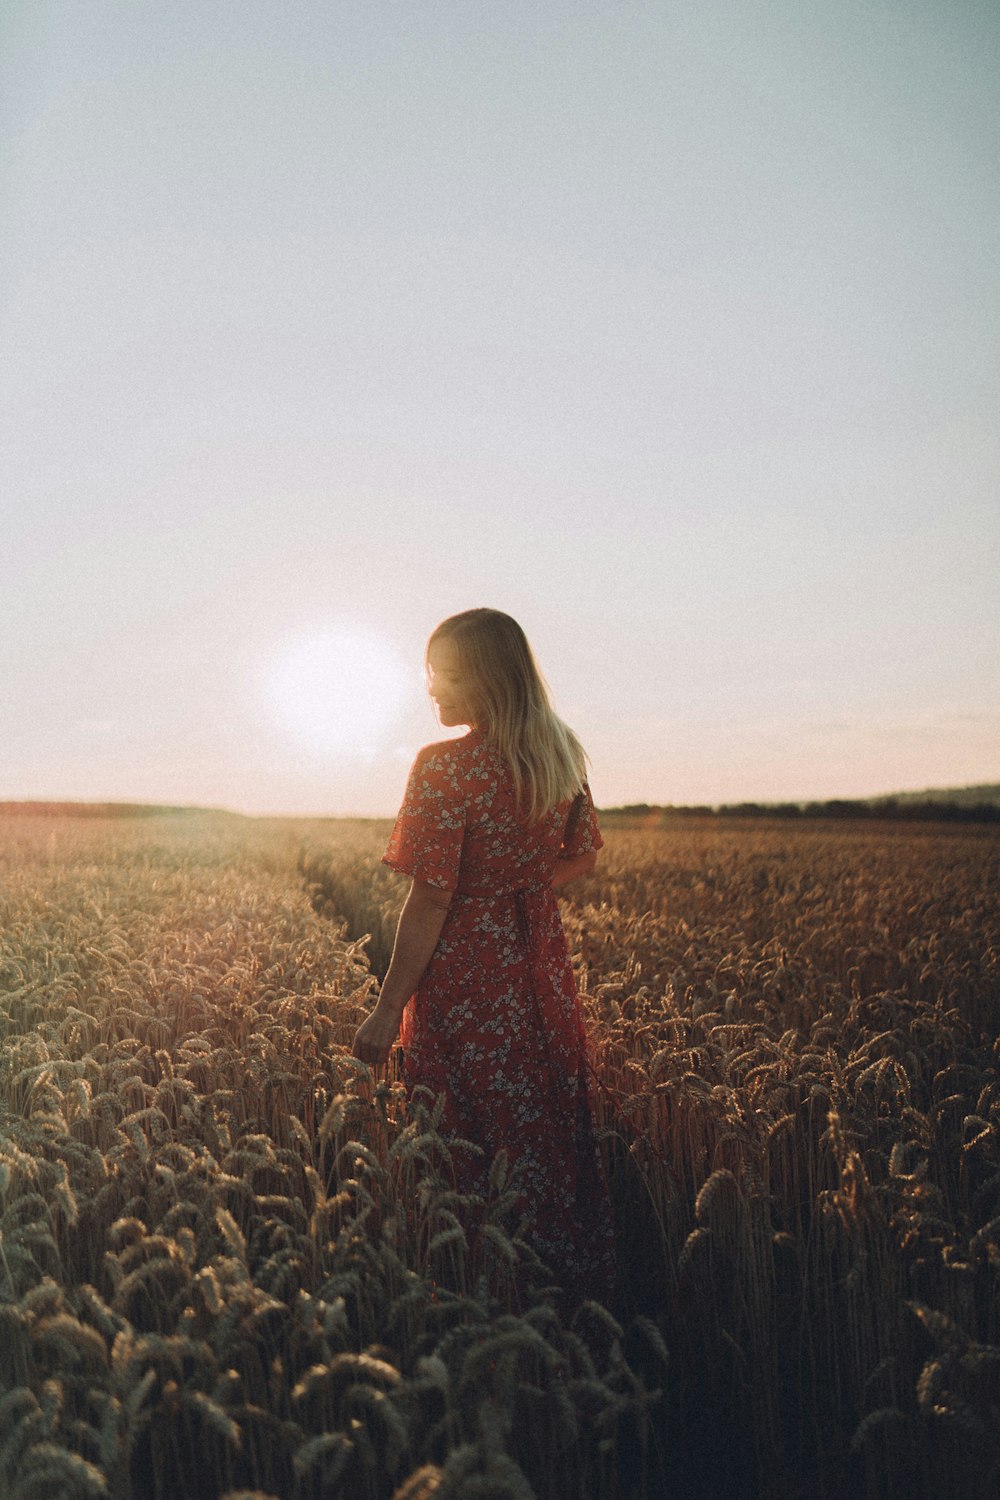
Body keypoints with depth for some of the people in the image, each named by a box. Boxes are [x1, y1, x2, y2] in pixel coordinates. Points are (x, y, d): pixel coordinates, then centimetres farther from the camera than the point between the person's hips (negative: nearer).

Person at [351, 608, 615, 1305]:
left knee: (475, 1152, 8)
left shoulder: (446, 766, -19)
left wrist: (389, 1011, -13)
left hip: (467, 974, -7)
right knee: (553, 1132, 19)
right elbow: (583, 857, 13)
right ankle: (583, 1299, 33)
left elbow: (429, 901, -20)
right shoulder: (562, 754, 2)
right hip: (543, 969, 7)